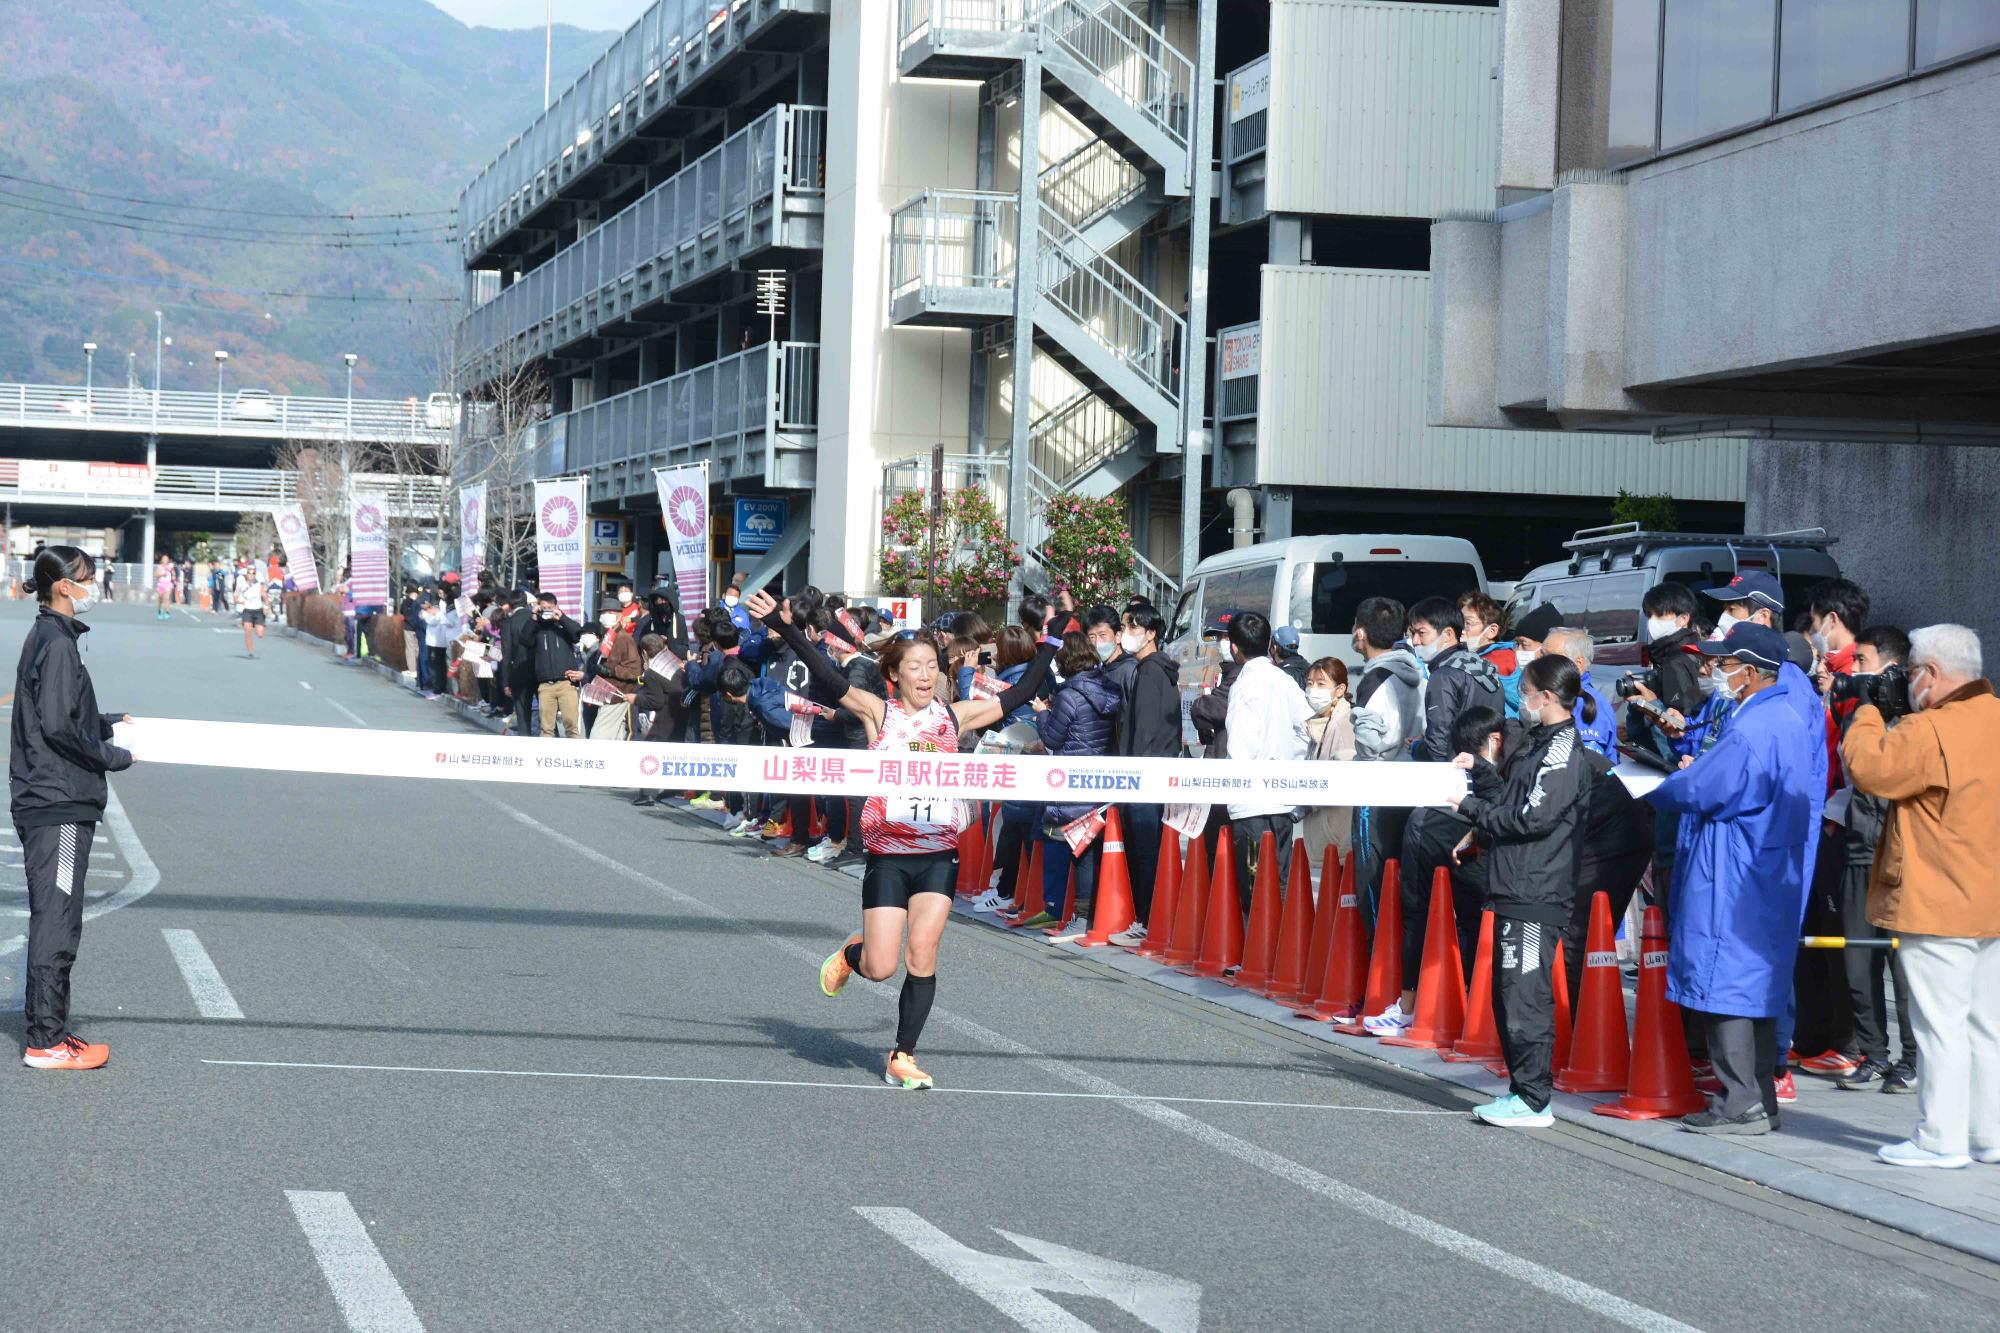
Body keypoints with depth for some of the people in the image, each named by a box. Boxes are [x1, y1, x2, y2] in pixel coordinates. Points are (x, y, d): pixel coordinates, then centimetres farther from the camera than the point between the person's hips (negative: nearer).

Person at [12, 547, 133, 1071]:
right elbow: (59, 727, -21)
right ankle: (46, 1042, -2)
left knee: (55, 920, 14)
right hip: (59, 805, -10)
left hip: (46, 804, 10)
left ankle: (50, 1030, 21)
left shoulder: (47, 638, 15)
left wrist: (110, 723, 11)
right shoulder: (57, 644, -15)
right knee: (56, 921, -6)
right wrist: (115, 757, -10)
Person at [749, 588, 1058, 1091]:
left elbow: (1017, 696, 14)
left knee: (922, 956, -7)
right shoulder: (878, 713, 0)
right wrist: (781, 625, -19)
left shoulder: (955, 716, 8)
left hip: (939, 855, 2)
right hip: (888, 854, -2)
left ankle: (903, 1058, 4)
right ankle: (850, 954, 32)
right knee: (880, 967, -4)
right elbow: (827, 676, -10)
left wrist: (1049, 647, 15)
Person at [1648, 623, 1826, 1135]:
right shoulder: (1792, 715, 8)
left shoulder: (1748, 733, -21)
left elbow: (1693, 790, -16)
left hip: (1733, 883, -10)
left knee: (1724, 985, -5)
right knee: (1758, 985, 14)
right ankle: (1760, 1099, 19)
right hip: (1774, 877, 10)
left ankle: (1743, 1104, -4)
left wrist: (1649, 797, 5)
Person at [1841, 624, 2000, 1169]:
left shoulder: (1928, 732, -19)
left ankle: (1942, 1138, 1)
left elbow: (1871, 771, -18)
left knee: (1941, 1022, -2)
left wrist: (1866, 719, -2)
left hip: (1940, 905, -8)